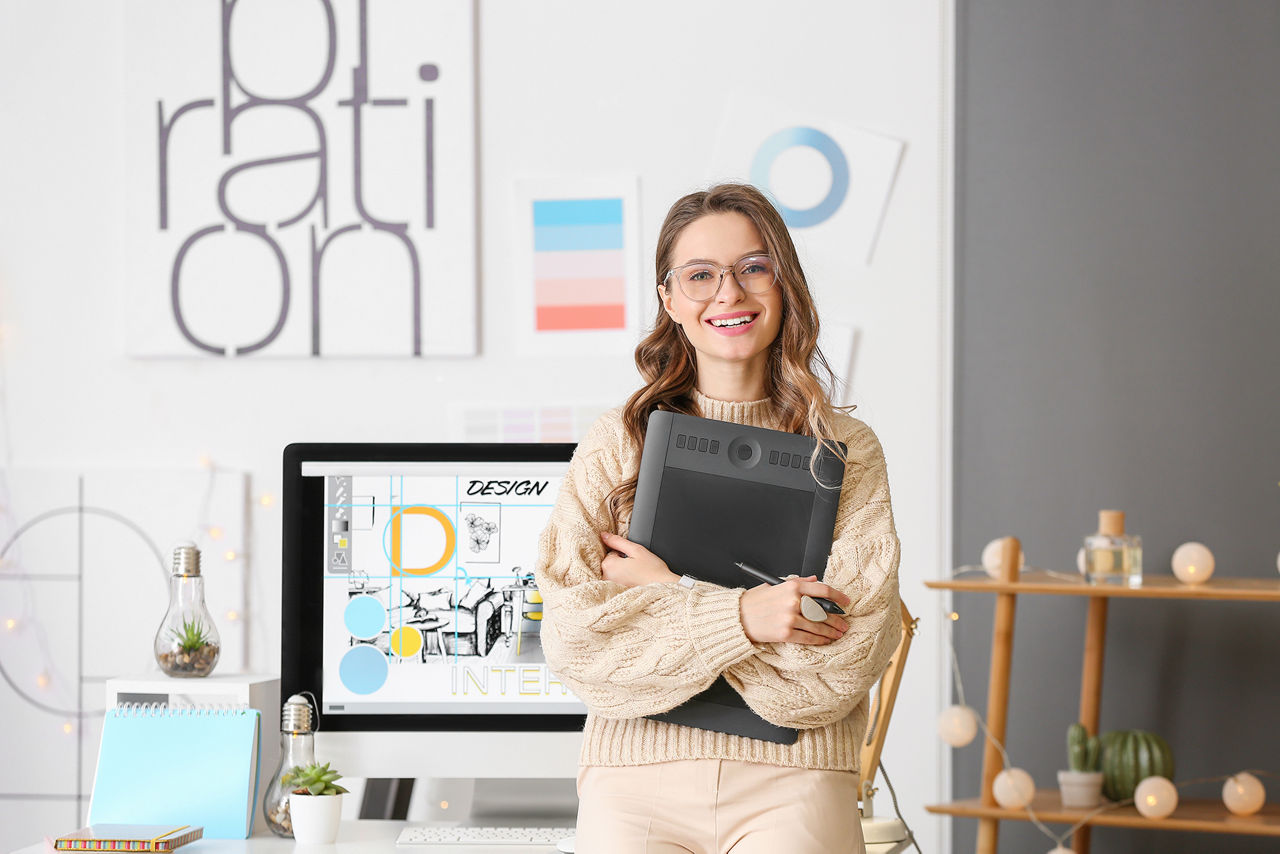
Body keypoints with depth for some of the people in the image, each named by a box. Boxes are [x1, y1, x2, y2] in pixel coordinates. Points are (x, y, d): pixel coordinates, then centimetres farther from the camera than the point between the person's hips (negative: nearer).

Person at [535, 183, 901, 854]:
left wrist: (664, 593, -5)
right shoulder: (616, 442, 9)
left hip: (791, 781, -1)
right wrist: (736, 616, -12)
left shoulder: (847, 450, 8)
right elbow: (571, 636, -2)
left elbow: (842, 657, -4)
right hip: (635, 776, 1)